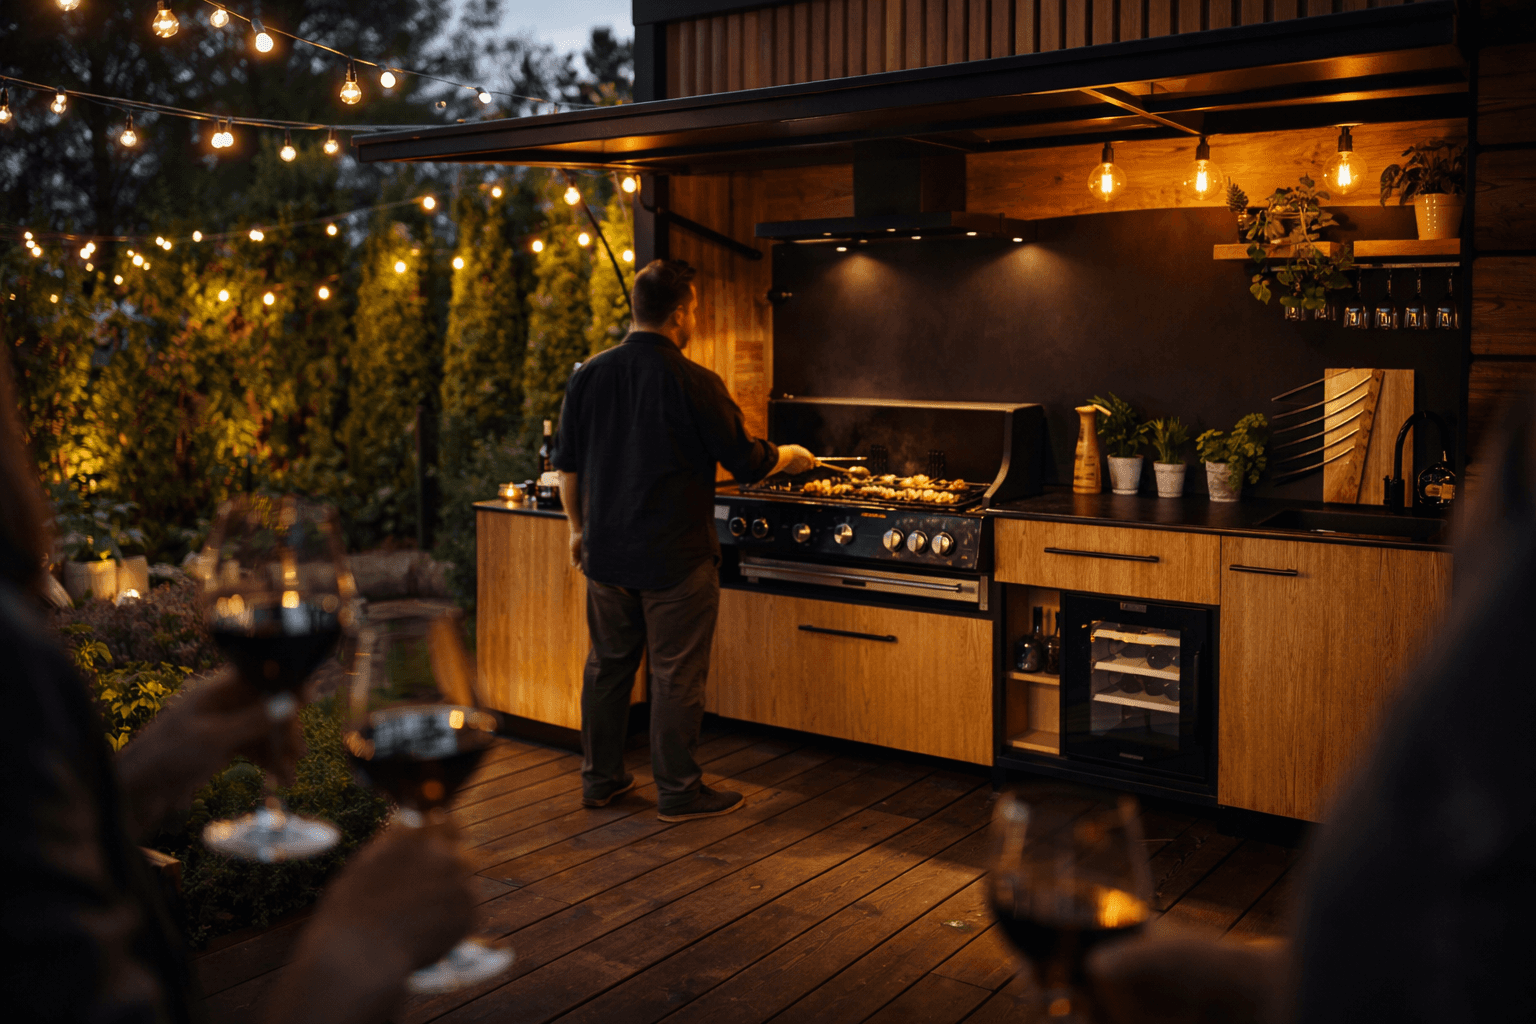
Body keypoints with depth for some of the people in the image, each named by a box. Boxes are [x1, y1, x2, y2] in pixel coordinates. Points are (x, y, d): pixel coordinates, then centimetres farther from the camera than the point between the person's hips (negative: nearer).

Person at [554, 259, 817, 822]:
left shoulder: (589, 374, 2)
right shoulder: (694, 383, -15)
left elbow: (567, 462, 9)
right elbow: (746, 462, -8)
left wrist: (578, 526, 21)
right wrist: (790, 456, 13)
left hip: (606, 549, 6)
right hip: (675, 557, -6)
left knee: (608, 664, 16)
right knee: (676, 674, 5)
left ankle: (599, 777, 26)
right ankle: (678, 790, 14)